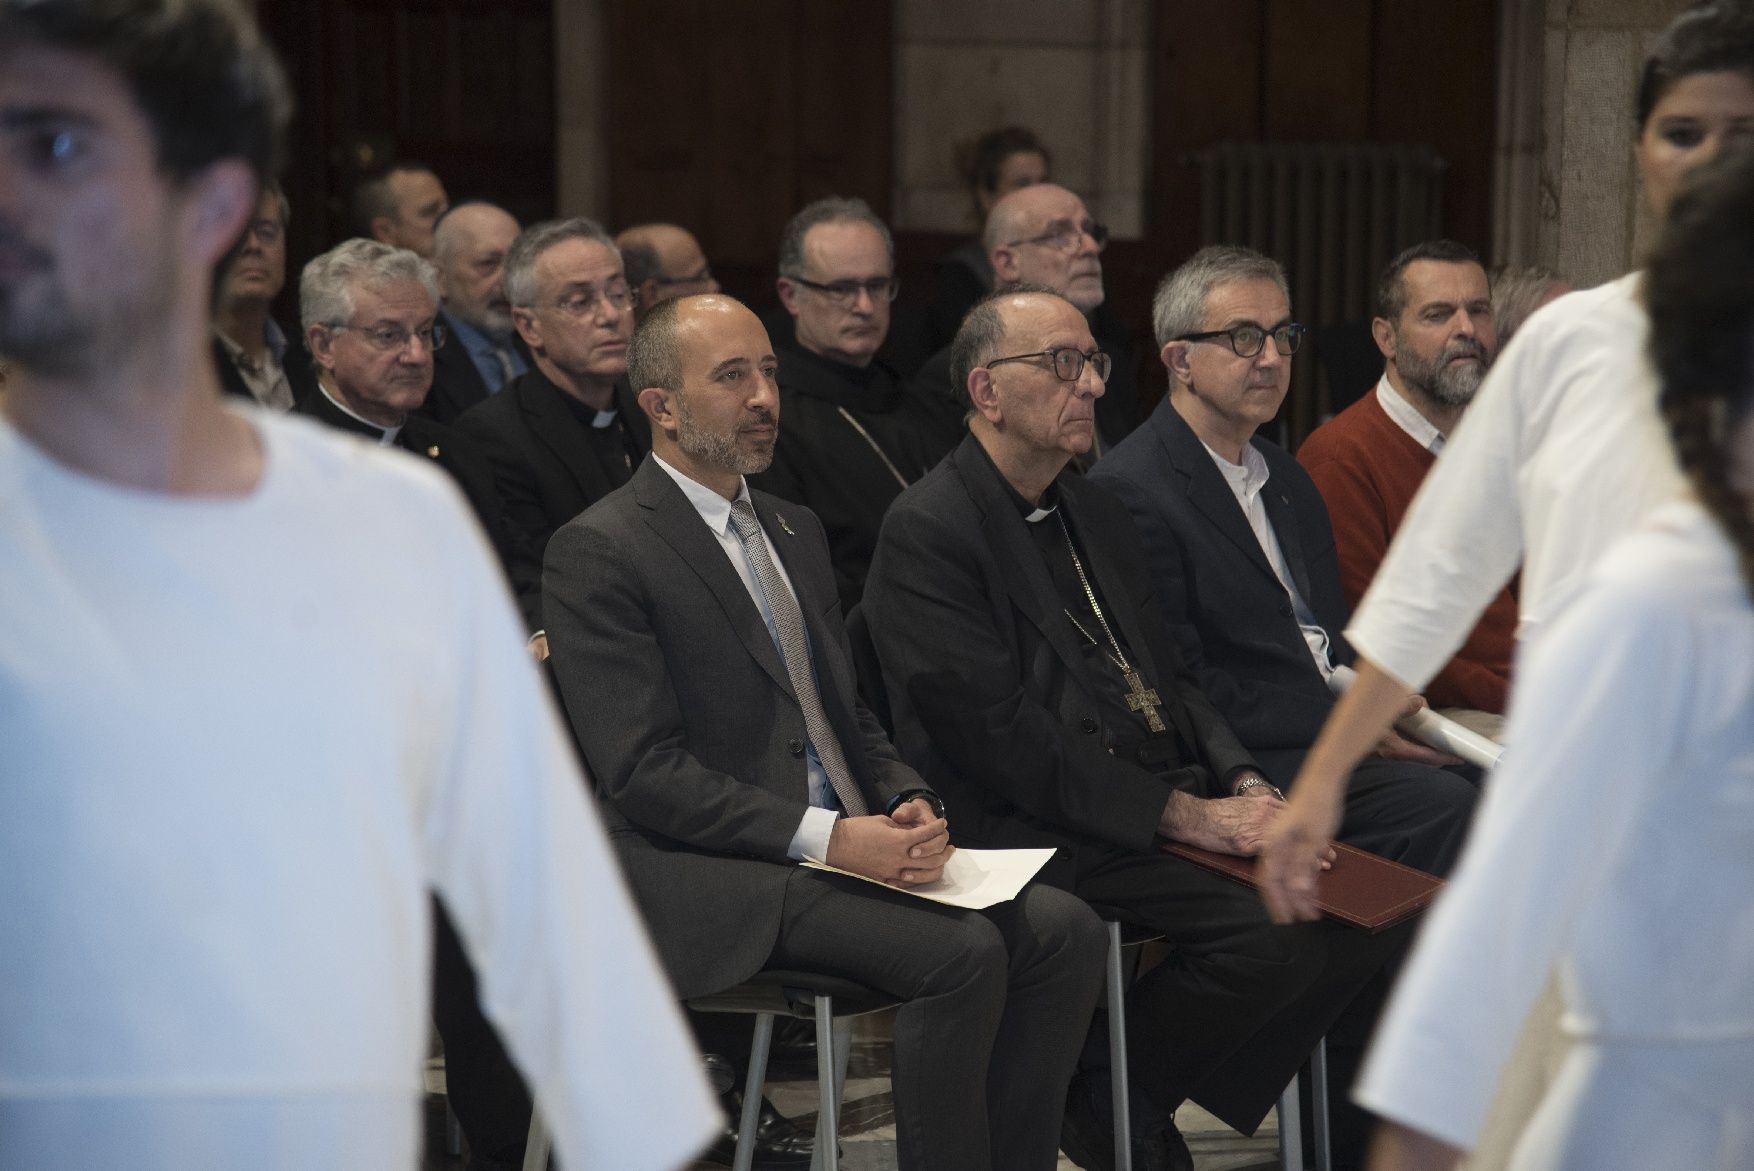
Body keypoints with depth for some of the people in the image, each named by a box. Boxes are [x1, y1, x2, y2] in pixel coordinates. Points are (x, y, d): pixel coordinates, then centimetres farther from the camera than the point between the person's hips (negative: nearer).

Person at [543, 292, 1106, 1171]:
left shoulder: (796, 531, 20)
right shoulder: (596, 552, -7)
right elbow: (643, 769, -14)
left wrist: (909, 805, -1)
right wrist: (825, 836, -21)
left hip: (846, 843, 8)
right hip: (705, 873, -8)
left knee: (1063, 930, -13)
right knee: (962, 950, -27)